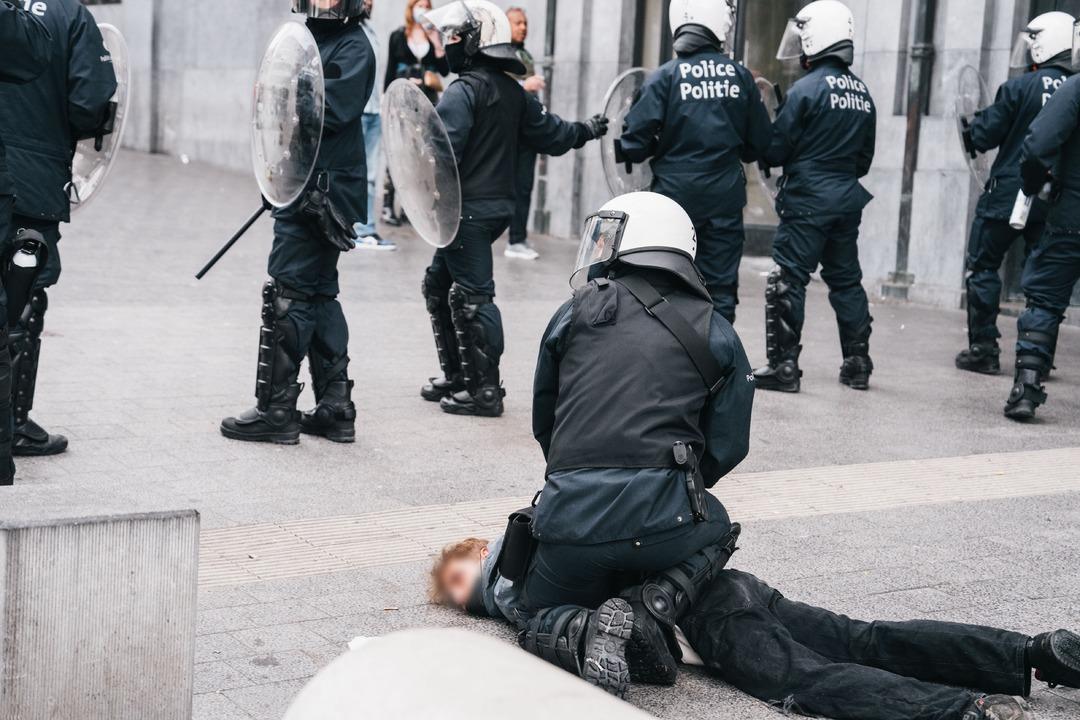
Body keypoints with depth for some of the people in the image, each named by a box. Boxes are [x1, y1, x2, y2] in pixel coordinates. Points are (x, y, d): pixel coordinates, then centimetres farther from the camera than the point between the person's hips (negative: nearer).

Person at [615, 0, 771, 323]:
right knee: (721, 289, 8)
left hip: (676, 192, -2)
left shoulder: (665, 76, -8)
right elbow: (759, 142, 6)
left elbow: (637, 139, -11)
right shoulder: (740, 76, -1)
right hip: (725, 196, 2)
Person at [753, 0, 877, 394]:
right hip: (847, 199, 7)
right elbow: (865, 158, 15)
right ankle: (858, 363, 20)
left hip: (807, 199, -7)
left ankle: (784, 365, -4)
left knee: (788, 280, -3)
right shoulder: (863, 93, 9)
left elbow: (776, 150, -9)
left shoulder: (807, 88, -12)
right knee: (846, 279, 15)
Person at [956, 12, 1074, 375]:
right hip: (1055, 203, 4)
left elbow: (983, 136, -7)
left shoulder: (1020, 87, -12)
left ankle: (983, 349, 6)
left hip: (1007, 193, -4)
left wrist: (972, 125, 12)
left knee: (983, 267, 8)